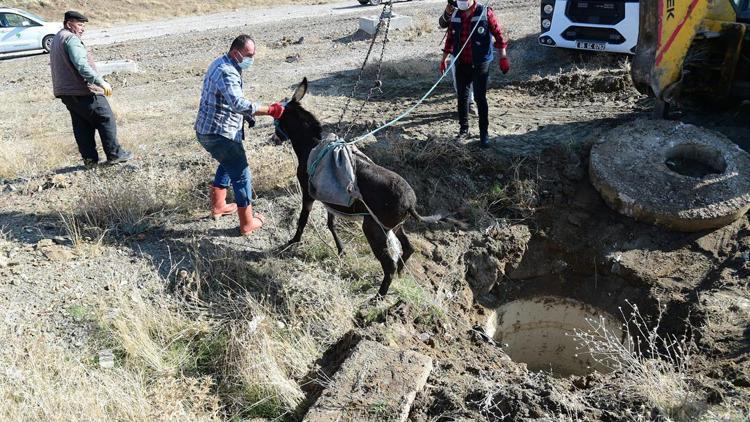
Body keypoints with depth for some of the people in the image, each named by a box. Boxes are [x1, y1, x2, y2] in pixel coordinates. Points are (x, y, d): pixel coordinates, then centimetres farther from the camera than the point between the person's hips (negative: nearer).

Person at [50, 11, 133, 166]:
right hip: (83, 91, -10)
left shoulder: (57, 40, 22)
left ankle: (90, 158, 11)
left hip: (66, 92, 10)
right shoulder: (71, 39, -12)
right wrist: (101, 82, -28)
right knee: (106, 120, -1)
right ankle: (114, 154, 2)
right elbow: (81, 65, -25)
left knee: (82, 125, 11)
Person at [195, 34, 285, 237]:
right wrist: (270, 110, -37)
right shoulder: (226, 72, -22)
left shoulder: (221, 64, 11)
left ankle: (218, 206, 41)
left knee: (228, 164, 29)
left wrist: (247, 115, 9)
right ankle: (247, 224, 8)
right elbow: (239, 104, -38)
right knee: (241, 174, 0)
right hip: (219, 134, -10)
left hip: (207, 130, 10)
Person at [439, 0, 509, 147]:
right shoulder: (455, 15, 3)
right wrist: (445, 57, 17)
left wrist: (503, 56, -6)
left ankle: (484, 132, 7)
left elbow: (498, 34, -6)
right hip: (461, 64, 4)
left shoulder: (485, 13, -10)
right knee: (462, 97, 9)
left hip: (480, 63, -4)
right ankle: (463, 129, 22)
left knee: (480, 98, -3)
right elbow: (450, 38, 14)